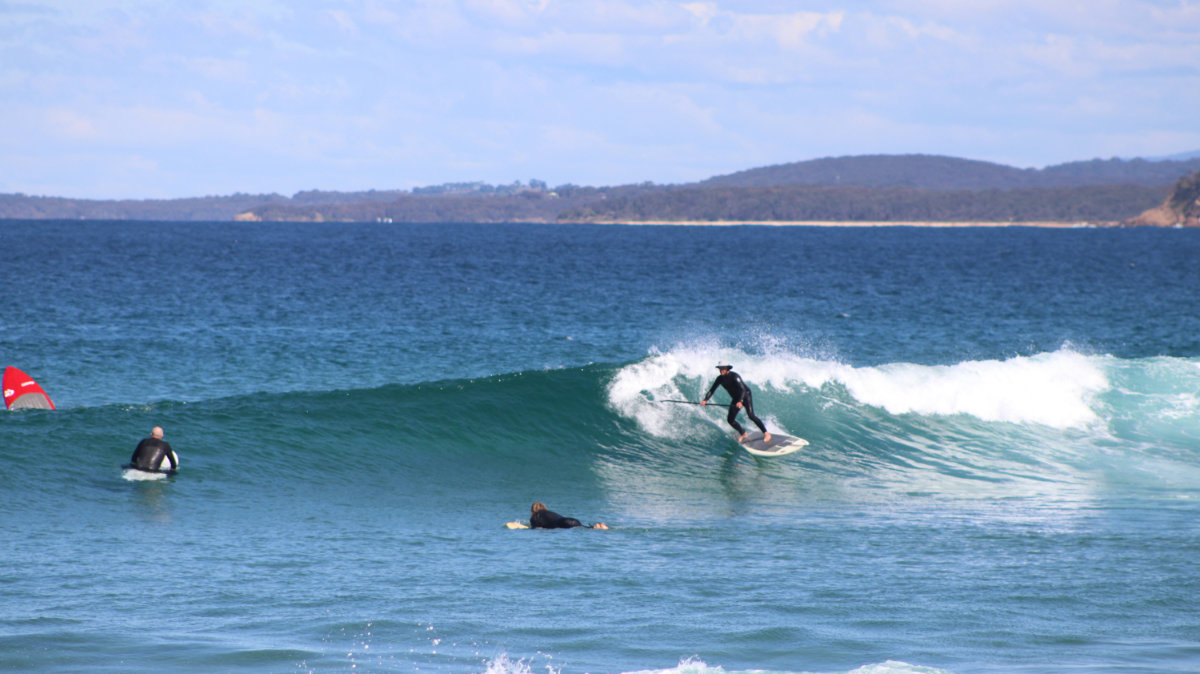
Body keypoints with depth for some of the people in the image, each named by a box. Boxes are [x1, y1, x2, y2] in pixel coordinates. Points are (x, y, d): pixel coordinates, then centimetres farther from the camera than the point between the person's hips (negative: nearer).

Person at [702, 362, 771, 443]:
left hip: (745, 396, -7)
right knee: (730, 420, -2)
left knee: (751, 415, -23)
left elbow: (742, 389, -35)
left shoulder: (734, 376, -26)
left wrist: (740, 401, -51)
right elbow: (712, 390, -4)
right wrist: (705, 400, -21)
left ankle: (766, 433, -15)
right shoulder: (720, 378, -7)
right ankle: (743, 433, 22)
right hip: (736, 399, 7)